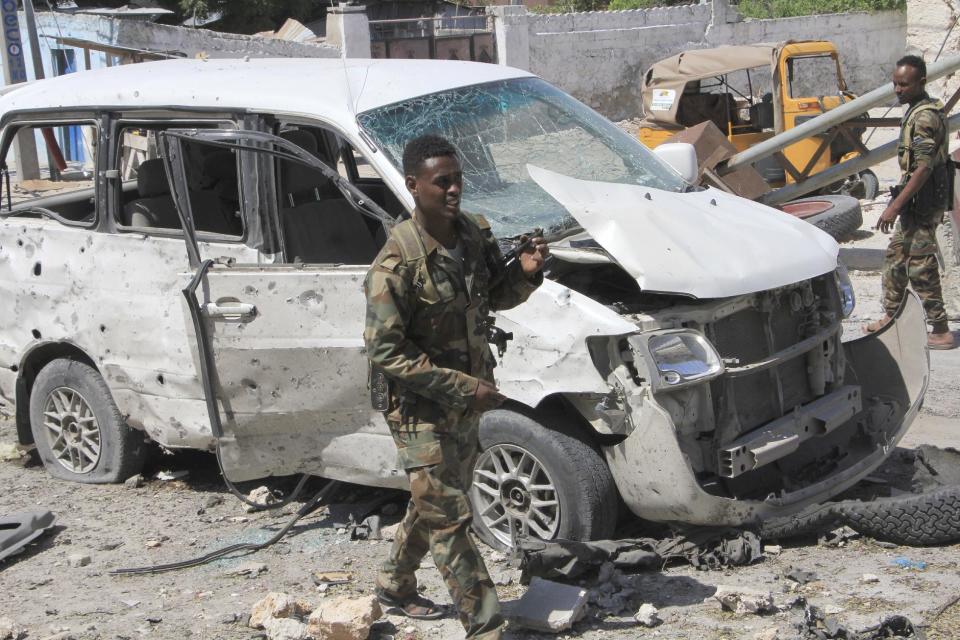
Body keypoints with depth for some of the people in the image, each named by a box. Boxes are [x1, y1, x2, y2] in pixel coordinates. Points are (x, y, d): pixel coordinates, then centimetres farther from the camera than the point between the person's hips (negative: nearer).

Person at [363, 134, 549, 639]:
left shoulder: (474, 234, -2)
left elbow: (496, 297, 13)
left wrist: (525, 273, -11)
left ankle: (394, 585, 44)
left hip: (468, 401, 8)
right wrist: (465, 387, -25)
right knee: (449, 519, -5)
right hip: (421, 410, -8)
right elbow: (385, 351, -23)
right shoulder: (397, 264, -24)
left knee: (434, 503, 22)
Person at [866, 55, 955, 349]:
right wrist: (900, 202, 23)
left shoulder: (924, 117, -19)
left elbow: (923, 168, -25)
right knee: (895, 257, 18)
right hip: (917, 201, 11)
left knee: (921, 267, -6)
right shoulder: (920, 111, 14)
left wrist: (895, 206, -26)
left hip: (922, 201, -11)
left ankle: (941, 332, 0)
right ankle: (890, 317, 29)